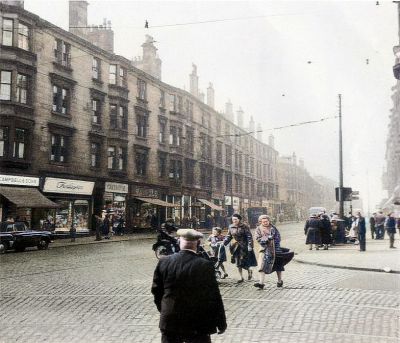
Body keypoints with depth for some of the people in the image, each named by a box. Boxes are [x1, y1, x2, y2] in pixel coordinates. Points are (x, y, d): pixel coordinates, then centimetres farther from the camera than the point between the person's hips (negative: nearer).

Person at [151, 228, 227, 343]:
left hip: (169, 321, 3)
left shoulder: (164, 262, -6)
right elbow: (214, 296, -11)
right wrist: (221, 323, 1)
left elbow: (156, 290, 4)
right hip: (198, 325, -3)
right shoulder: (205, 265, -16)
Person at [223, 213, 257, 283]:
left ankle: (249, 270, 23)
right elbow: (228, 236, 12)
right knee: (238, 263, 7)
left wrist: (250, 246, -16)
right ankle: (241, 277, 19)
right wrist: (225, 242, -5)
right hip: (235, 246, 5)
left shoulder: (244, 226, -9)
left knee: (243, 262, -9)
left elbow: (249, 236, -9)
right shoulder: (231, 227, 5)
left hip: (243, 246, -5)